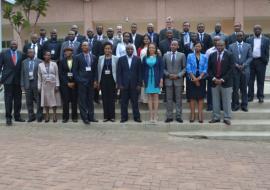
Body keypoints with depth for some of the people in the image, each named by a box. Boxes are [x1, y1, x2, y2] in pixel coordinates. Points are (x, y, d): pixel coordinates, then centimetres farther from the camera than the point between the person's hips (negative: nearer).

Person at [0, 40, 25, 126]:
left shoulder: (20, 54, 6)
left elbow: (22, 66, 9)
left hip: (18, 80, 3)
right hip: (8, 79, -2)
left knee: (18, 99, 8)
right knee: (8, 99, 0)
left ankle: (17, 116, 19)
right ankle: (8, 117, 7)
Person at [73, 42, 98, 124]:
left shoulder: (93, 57, 9)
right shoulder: (78, 57, 1)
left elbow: (95, 70, 10)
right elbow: (75, 70, 2)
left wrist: (95, 80, 2)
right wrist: (78, 80, -7)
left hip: (91, 81, 3)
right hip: (82, 81, -3)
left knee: (90, 100, 9)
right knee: (82, 100, -1)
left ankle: (91, 116, 17)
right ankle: (84, 117, 6)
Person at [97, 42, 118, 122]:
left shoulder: (115, 58, 2)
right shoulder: (100, 58, 9)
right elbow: (99, 70, 10)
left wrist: (117, 81, -5)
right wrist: (98, 81, 5)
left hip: (112, 80, -2)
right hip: (103, 80, 2)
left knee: (112, 98, 1)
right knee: (104, 98, 4)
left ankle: (112, 116, 9)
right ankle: (106, 116, 12)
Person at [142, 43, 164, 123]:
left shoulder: (159, 58, 4)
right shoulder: (145, 58, 8)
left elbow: (161, 69, 1)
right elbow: (143, 70, 9)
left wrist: (161, 80, -7)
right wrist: (143, 80, 3)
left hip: (156, 79, -2)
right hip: (148, 79, 2)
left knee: (155, 97, -1)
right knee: (149, 97, 3)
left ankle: (155, 116, 2)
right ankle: (151, 116, 6)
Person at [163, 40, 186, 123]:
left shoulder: (182, 55, 6)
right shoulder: (165, 55, 10)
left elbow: (184, 68, 3)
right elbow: (163, 68, 9)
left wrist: (178, 75, -9)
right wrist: (168, 75, -7)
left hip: (178, 80, -1)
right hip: (168, 80, 1)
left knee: (178, 99, 2)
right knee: (169, 99, 2)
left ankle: (179, 116, 8)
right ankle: (169, 116, 7)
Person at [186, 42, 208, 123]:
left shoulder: (204, 57, 6)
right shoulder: (190, 56, 2)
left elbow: (205, 69, 0)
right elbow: (188, 69, -5)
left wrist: (199, 78, -14)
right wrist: (194, 79, -12)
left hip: (201, 79, 1)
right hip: (191, 79, -1)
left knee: (201, 97, 2)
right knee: (192, 97, 0)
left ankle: (200, 115, 5)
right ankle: (192, 115, 5)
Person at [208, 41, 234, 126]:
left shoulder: (229, 55, -1)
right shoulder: (212, 55, 8)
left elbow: (231, 69, -6)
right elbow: (209, 69, 7)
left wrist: (222, 79, -13)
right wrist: (213, 78, -7)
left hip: (226, 82, -3)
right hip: (214, 82, 3)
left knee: (227, 101, 3)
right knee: (215, 101, 7)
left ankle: (227, 118, 11)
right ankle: (216, 117, 16)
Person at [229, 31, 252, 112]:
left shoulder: (248, 46, 8)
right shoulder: (231, 46, 7)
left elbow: (250, 57, 4)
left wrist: (244, 65, -9)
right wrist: (236, 65, -11)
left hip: (245, 70, 1)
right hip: (234, 70, -1)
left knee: (244, 88, 6)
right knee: (235, 88, 1)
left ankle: (244, 105, 14)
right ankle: (235, 105, 10)